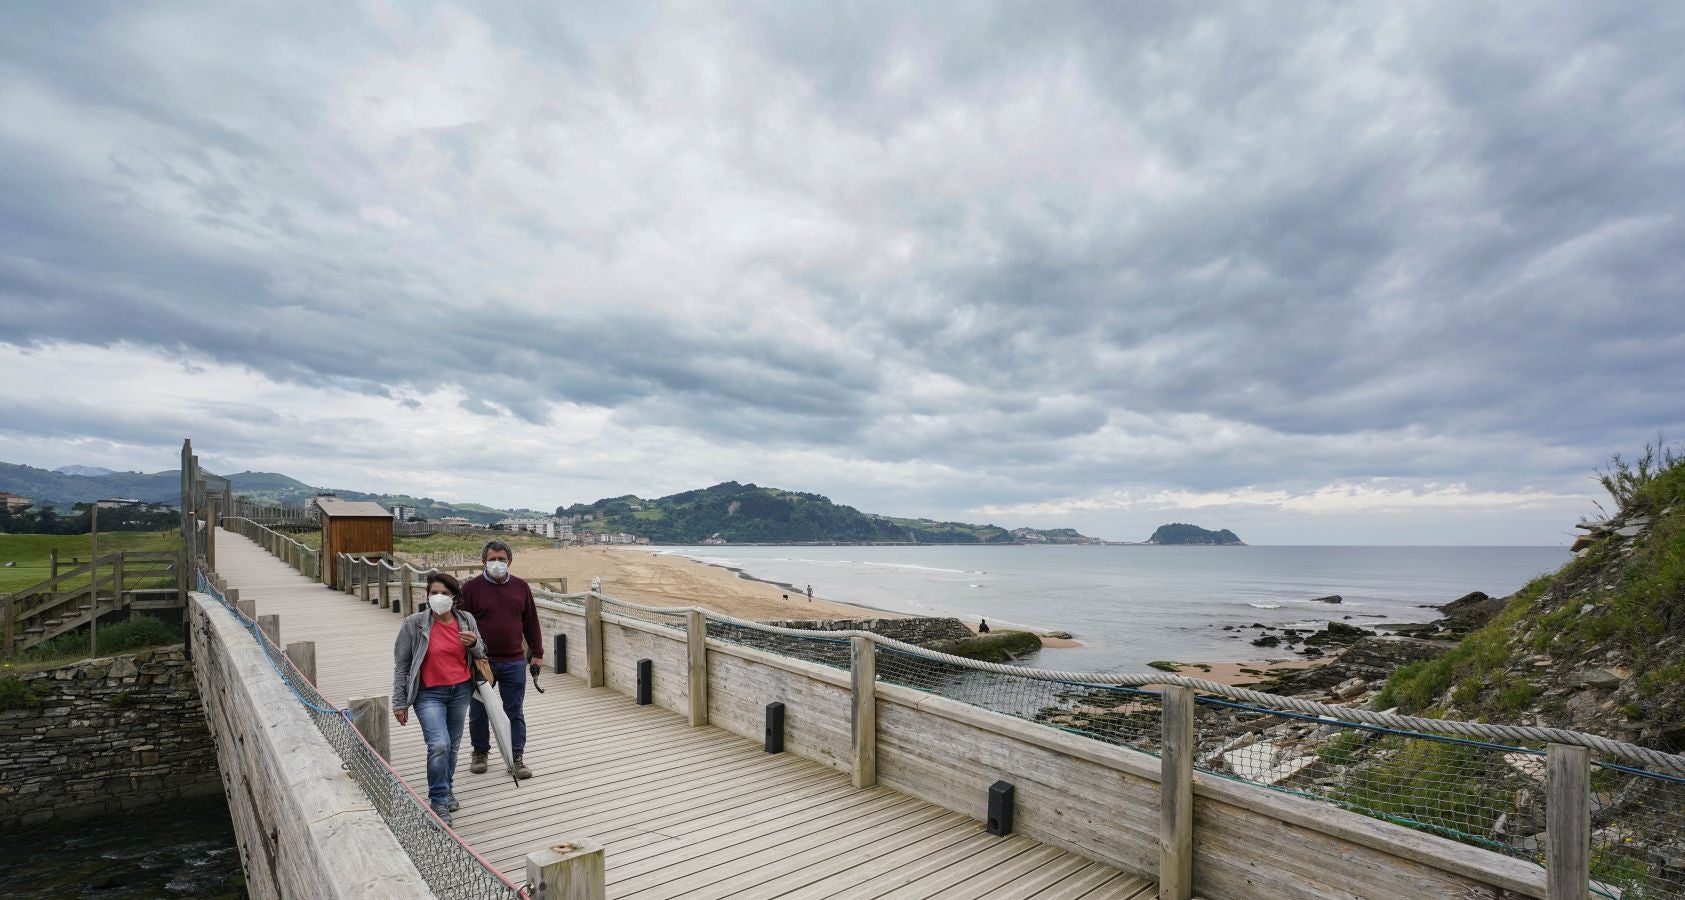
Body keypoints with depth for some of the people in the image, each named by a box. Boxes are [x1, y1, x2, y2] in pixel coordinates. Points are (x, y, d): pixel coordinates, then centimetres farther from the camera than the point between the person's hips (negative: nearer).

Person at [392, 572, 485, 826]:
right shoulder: (414, 624, -11)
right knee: (439, 745, -16)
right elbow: (401, 665, -4)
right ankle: (439, 801, 1)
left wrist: (474, 643, -13)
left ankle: (446, 789, 36)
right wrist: (399, 703, -3)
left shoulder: (466, 620, -2)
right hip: (429, 694, -4)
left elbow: (481, 654, 11)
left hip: (461, 691, 4)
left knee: (453, 745, 14)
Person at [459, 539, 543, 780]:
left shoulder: (521, 587, 5)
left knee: (515, 712, 5)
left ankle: (516, 758, 14)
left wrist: (537, 653, 8)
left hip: (514, 662, 1)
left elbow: (531, 622, 10)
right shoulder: (471, 588, -4)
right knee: (478, 712, 13)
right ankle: (480, 753, 33)